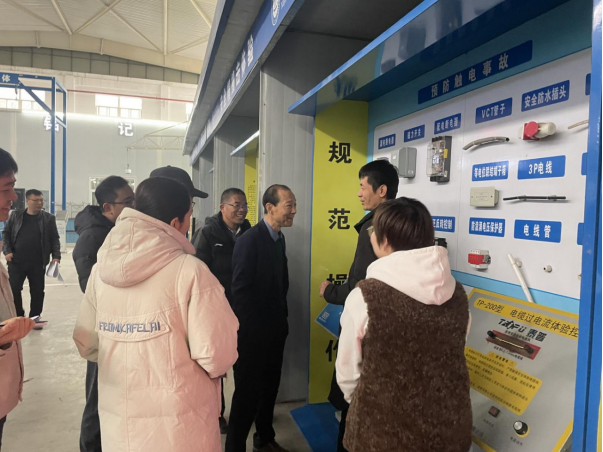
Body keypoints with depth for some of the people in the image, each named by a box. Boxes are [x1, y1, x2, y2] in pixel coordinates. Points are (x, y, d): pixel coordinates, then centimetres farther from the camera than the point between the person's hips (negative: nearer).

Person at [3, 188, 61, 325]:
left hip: (38, 263, -1)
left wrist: (56, 256, -8)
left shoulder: (48, 218, 2)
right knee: (13, 289, 4)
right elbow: (6, 234, 10)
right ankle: (18, 316, 21)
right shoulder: (15, 216, 5)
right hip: (16, 261, 1)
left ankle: (35, 317, 21)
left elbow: (55, 239, 2)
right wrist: (7, 251, -3)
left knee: (37, 291, 6)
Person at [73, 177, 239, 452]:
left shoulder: (101, 268, -3)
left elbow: (86, 345, 5)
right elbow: (218, 356, -21)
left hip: (117, 420, 5)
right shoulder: (190, 271, -19)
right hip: (179, 427, -4)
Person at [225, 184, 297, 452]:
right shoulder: (250, 239, -18)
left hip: (274, 329, 7)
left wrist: (282, 319, 10)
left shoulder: (279, 238, 7)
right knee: (248, 391, 6)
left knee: (269, 387, 19)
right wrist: (250, 328, -14)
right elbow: (240, 289, -19)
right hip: (253, 331, -7)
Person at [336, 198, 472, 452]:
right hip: (449, 425, 4)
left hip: (384, 430, -4)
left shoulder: (364, 297, -21)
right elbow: (452, 359, 5)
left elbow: (347, 373, -9)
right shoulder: (457, 293, -7)